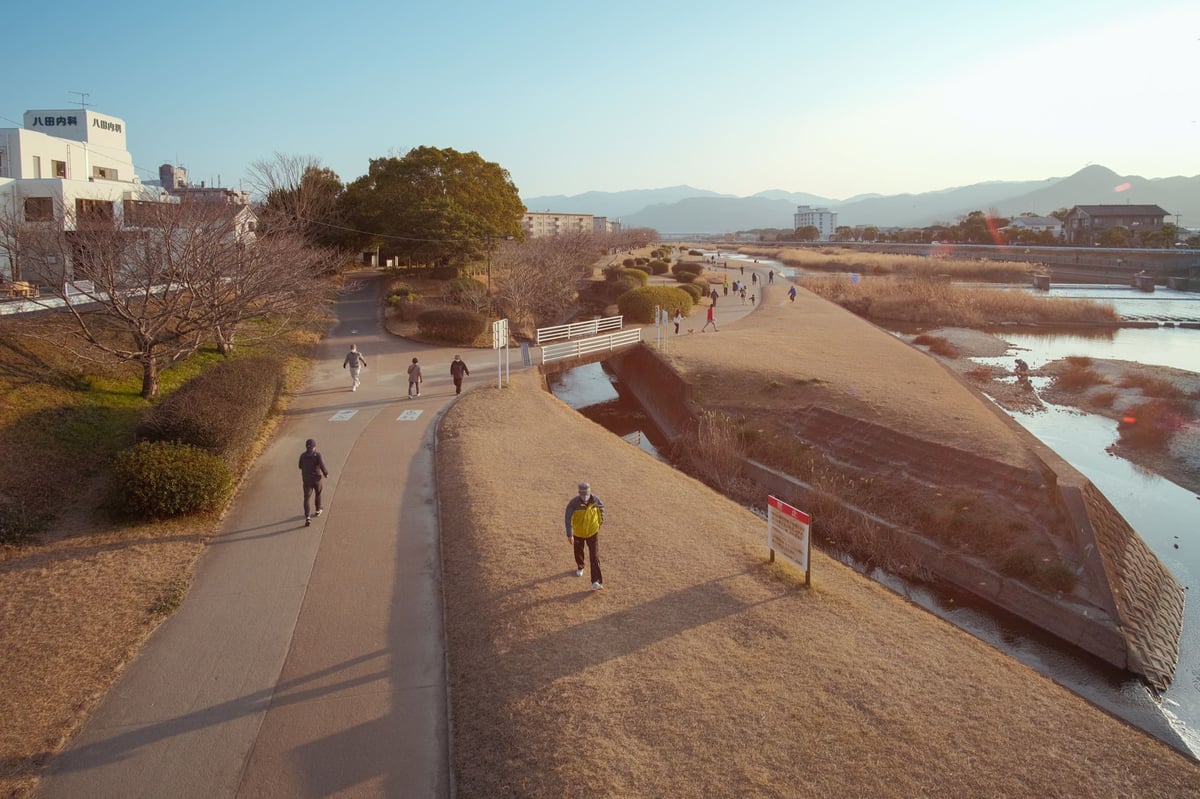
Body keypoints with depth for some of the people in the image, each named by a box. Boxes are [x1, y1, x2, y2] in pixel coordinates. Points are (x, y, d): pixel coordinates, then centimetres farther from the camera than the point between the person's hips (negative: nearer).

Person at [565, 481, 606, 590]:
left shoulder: (595, 499, -20)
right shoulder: (573, 503, -27)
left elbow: (601, 507, 2)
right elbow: (568, 519, -26)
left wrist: (601, 521, 15)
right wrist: (569, 535, -30)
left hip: (593, 532, 0)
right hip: (578, 532, 0)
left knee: (595, 556, -7)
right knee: (578, 552, 23)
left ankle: (596, 582, -7)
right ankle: (580, 567, 55)